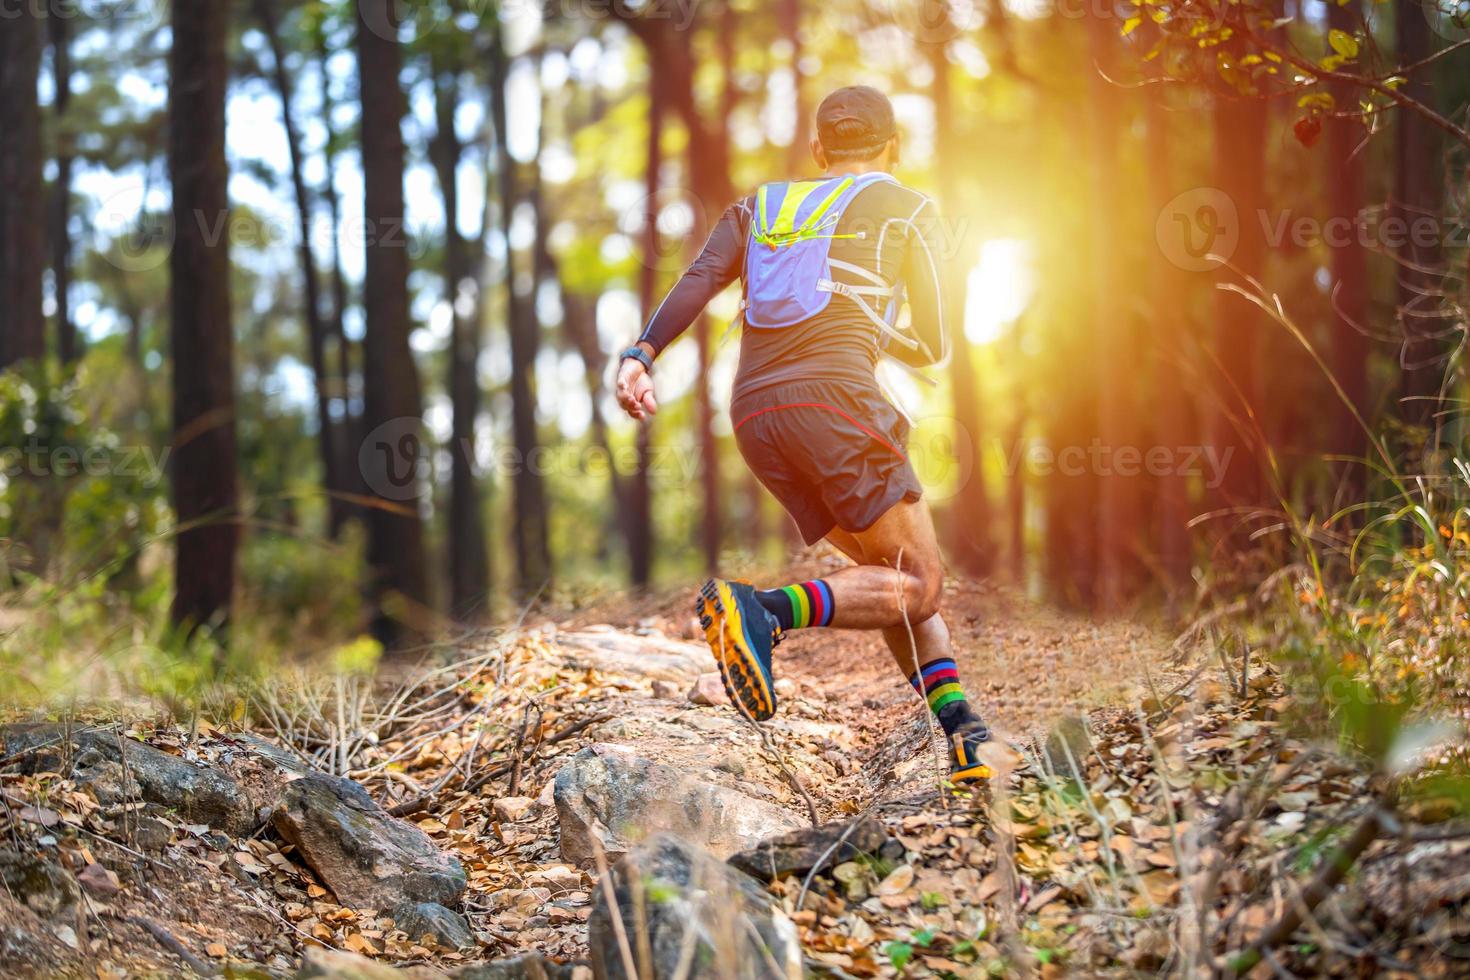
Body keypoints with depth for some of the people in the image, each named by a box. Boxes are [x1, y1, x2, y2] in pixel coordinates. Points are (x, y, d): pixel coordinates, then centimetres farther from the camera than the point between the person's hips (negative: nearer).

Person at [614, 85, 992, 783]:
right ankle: (765, 609, -26)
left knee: (889, 573, 15)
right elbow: (932, 347, 17)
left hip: (753, 413, 6)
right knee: (917, 583, -3)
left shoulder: (758, 207, 25)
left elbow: (699, 280, 5)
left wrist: (642, 352, -7)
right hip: (833, 392, -6)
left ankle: (963, 734, 6)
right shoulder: (905, 209, 16)